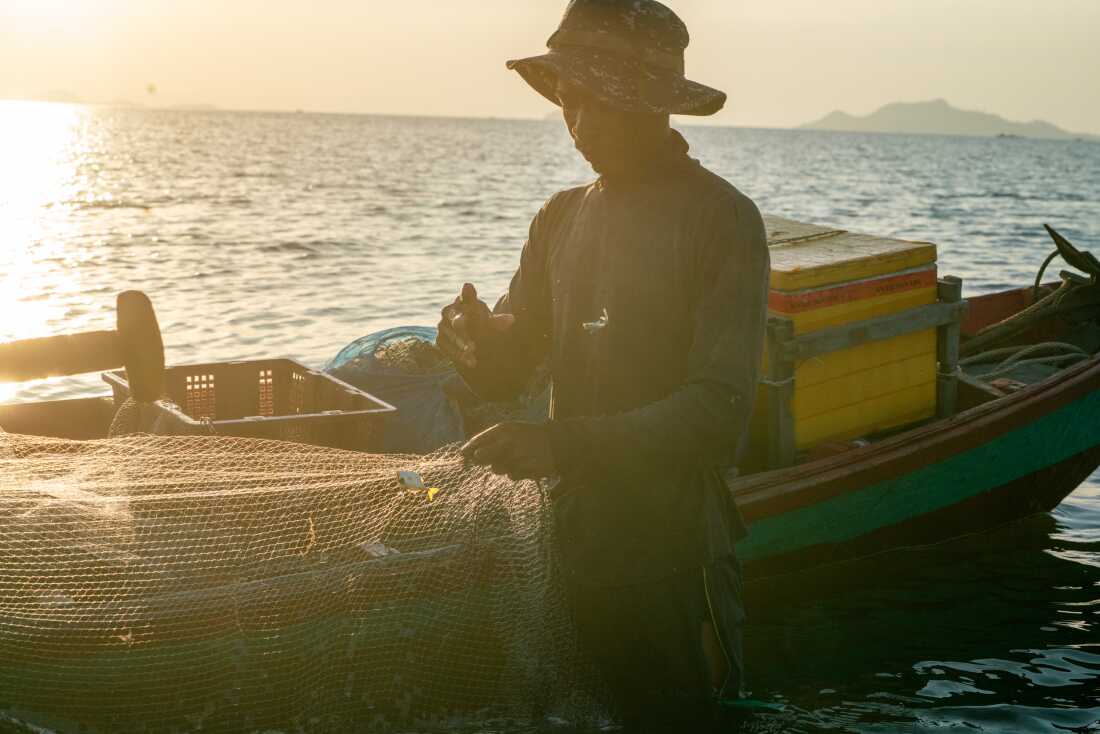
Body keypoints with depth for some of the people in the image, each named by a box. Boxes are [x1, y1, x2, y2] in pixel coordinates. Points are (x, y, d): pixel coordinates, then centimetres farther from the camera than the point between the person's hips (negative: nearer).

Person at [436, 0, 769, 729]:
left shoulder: (722, 219, -13)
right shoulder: (562, 219, 6)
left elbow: (719, 414, -20)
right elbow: (506, 371, 7)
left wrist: (564, 443, -27)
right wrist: (476, 336, -16)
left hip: (674, 541, -5)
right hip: (577, 533, 5)